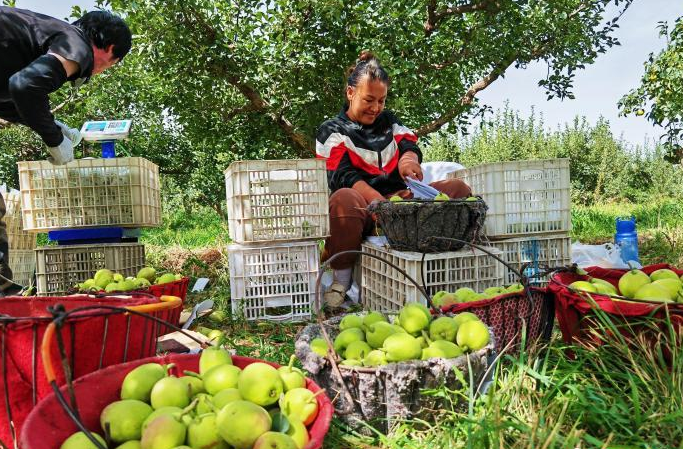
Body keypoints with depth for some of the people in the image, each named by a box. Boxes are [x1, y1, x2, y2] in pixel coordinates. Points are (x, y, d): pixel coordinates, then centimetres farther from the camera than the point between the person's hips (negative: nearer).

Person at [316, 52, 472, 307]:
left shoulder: (389, 121, 23)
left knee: (458, 188, -12)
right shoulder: (332, 131, 6)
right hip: (362, 205, -4)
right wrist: (380, 202, -27)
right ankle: (341, 281, -22)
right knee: (343, 199, -40)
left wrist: (408, 157, -24)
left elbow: (409, 145, 5)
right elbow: (343, 176, -10)